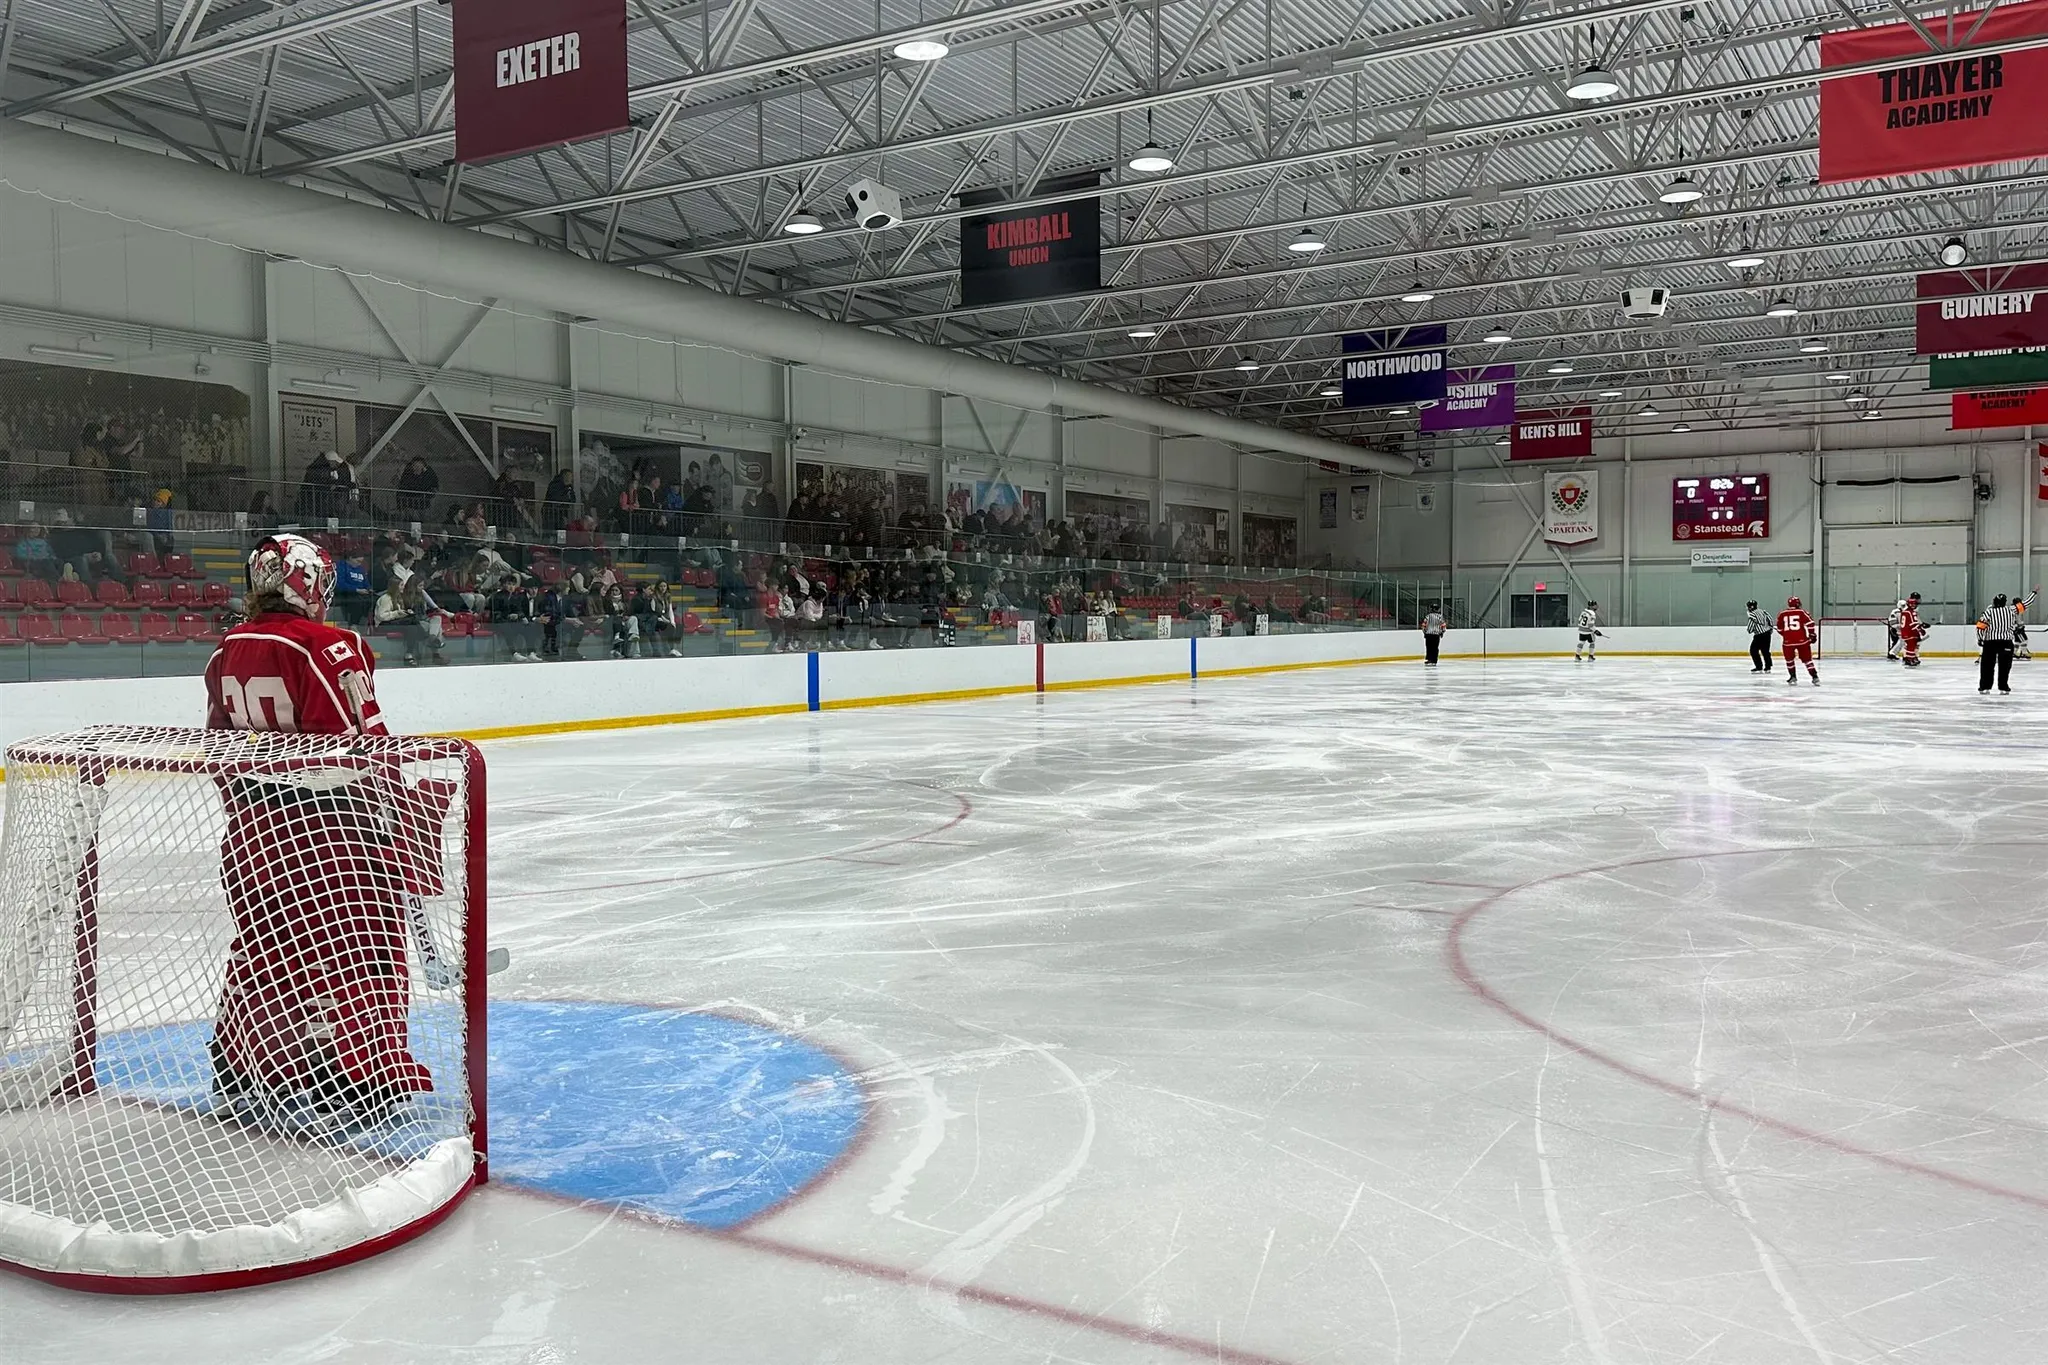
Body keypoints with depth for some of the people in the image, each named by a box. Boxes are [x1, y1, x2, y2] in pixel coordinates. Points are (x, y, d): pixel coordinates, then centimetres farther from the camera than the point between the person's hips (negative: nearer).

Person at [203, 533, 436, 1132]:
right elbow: (364, 742, -16)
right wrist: (406, 806, -6)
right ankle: (351, 1079, -4)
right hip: (329, 827, -8)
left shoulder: (226, 654, 8)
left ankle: (239, 1068, 32)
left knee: (266, 947, 21)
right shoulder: (329, 648, -15)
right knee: (353, 955, -1)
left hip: (253, 832, 8)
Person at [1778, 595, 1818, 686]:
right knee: (1807, 659, 7)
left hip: (1788, 641, 1)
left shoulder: (1782, 614, 8)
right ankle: (1815, 677, 3)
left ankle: (1793, 678, 15)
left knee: (1789, 660, 18)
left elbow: (1780, 629, 16)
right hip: (1802, 640, -1)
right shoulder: (1801, 612, 1)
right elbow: (1810, 623, -7)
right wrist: (1812, 634, 2)